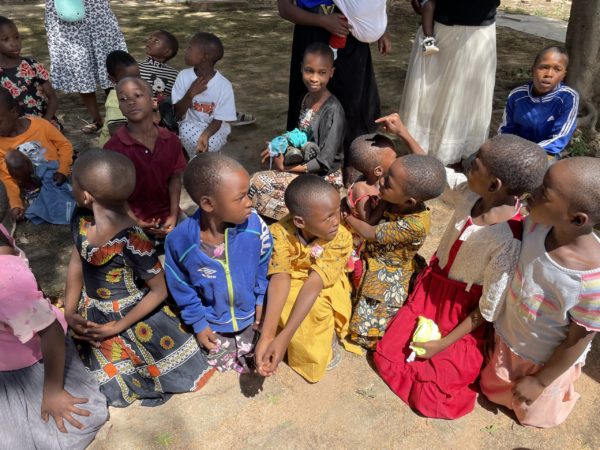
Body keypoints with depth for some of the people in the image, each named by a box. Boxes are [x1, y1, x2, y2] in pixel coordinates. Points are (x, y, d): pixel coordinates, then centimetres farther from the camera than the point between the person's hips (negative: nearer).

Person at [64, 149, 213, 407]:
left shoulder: (131, 241, -35)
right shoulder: (80, 219, -14)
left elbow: (160, 291, -24)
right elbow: (76, 265, 1)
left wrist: (118, 327, -18)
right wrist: (70, 313, -7)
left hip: (134, 319, -5)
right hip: (93, 317, 6)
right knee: (110, 386, 21)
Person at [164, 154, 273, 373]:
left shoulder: (254, 224, -26)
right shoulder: (180, 240, -29)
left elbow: (263, 264, -7)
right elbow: (180, 287, -11)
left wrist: (261, 299, -1)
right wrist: (198, 322, -6)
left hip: (250, 314, 1)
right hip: (213, 322, -1)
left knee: (257, 363, 21)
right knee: (226, 369, 17)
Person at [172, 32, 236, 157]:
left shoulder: (224, 85, -17)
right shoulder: (184, 76, -11)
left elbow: (218, 120, -15)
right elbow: (177, 114, -10)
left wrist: (205, 136, -35)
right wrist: (191, 93, -26)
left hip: (214, 129, -2)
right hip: (190, 126, 2)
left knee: (208, 144, -33)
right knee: (186, 128, -31)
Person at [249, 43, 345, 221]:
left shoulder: (332, 110, -21)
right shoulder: (307, 99, 2)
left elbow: (324, 162, -20)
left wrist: (287, 167, -14)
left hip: (325, 178, -8)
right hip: (304, 167, 8)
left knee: (259, 183, -15)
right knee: (258, 180, -4)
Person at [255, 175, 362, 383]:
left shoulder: (341, 238, -29)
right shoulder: (280, 233, -28)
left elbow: (314, 283, -36)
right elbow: (280, 278, -37)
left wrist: (284, 337, -43)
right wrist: (267, 335, -51)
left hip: (325, 290, -1)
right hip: (292, 286, 1)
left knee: (316, 309, -32)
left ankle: (328, 337, 1)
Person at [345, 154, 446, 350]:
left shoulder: (416, 224, -36)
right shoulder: (393, 200, -18)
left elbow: (370, 234, -25)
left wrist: (346, 216, -15)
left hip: (387, 277, -6)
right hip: (370, 259, 6)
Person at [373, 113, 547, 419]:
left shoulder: (508, 242, -34)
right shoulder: (470, 191, -18)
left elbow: (490, 310, -22)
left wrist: (443, 344, -14)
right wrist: (403, 133, -2)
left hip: (462, 310, -6)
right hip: (431, 288, 6)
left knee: (431, 394, 3)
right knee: (388, 353, 13)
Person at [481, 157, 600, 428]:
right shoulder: (538, 224, -26)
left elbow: (577, 342, -24)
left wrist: (540, 382, -9)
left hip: (546, 359, -3)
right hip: (508, 336, 4)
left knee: (530, 408, 30)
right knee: (494, 386, 32)